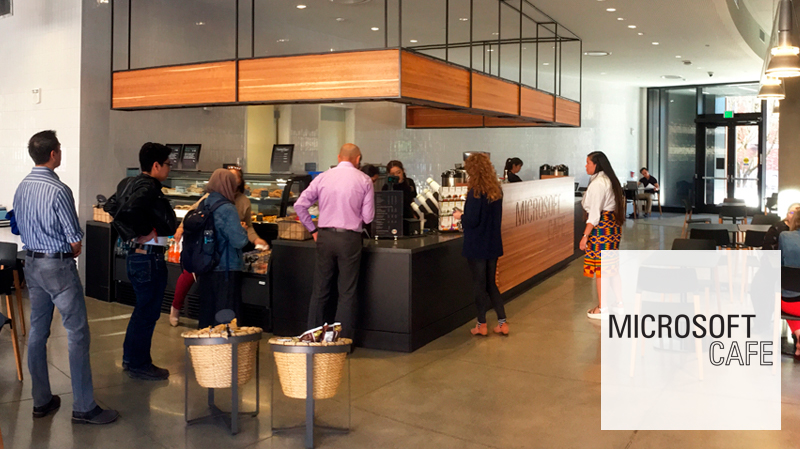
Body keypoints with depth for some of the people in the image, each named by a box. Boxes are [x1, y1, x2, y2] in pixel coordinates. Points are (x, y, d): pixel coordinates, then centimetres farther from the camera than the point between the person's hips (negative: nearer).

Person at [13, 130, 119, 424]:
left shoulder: (22, 188, 5)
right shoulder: (58, 190, -19)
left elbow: (20, 227, 13)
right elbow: (75, 239, -16)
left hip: (31, 263, 9)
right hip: (58, 266, -8)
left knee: (37, 331, 13)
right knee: (77, 333, -3)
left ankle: (41, 401, 23)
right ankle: (83, 408, 1)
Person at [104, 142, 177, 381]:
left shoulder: (129, 183, 11)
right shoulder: (148, 187, -19)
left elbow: (110, 206, 20)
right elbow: (129, 209, -35)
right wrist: (143, 233, -21)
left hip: (136, 254, 10)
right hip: (149, 256, -10)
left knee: (143, 309, 21)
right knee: (148, 311, 1)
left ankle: (131, 358, 32)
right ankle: (139, 365, 11)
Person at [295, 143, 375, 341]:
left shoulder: (323, 178, 4)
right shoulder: (364, 180, -2)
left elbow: (300, 204, 3)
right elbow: (368, 217, -3)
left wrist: (312, 230, 11)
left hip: (325, 236, 3)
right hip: (349, 238, -3)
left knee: (320, 290, 12)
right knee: (347, 292, 5)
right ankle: (343, 338, 8)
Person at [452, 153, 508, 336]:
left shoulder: (475, 191, -17)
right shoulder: (496, 190, 5)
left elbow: (472, 220, -21)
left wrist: (460, 216, -1)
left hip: (477, 245, -7)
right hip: (493, 244, 7)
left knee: (479, 284, 5)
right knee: (491, 284, 16)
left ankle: (482, 324, 14)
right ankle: (502, 323, 15)